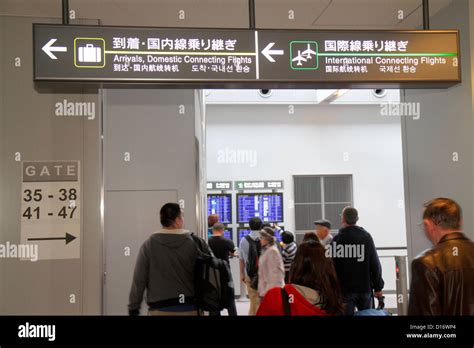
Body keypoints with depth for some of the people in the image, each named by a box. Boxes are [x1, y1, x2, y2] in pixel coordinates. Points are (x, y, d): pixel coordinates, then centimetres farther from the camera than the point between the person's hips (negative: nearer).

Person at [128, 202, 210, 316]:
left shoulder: (148, 245, -4)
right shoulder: (196, 243, -4)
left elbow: (139, 280, -4)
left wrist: (133, 308, 4)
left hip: (160, 309, 0)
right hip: (189, 308, 1)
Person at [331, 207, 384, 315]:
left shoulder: (337, 239, -9)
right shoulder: (366, 236, -1)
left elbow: (332, 265, -9)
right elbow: (375, 264, -1)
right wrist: (378, 287, 5)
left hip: (345, 288, -3)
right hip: (365, 287, 3)